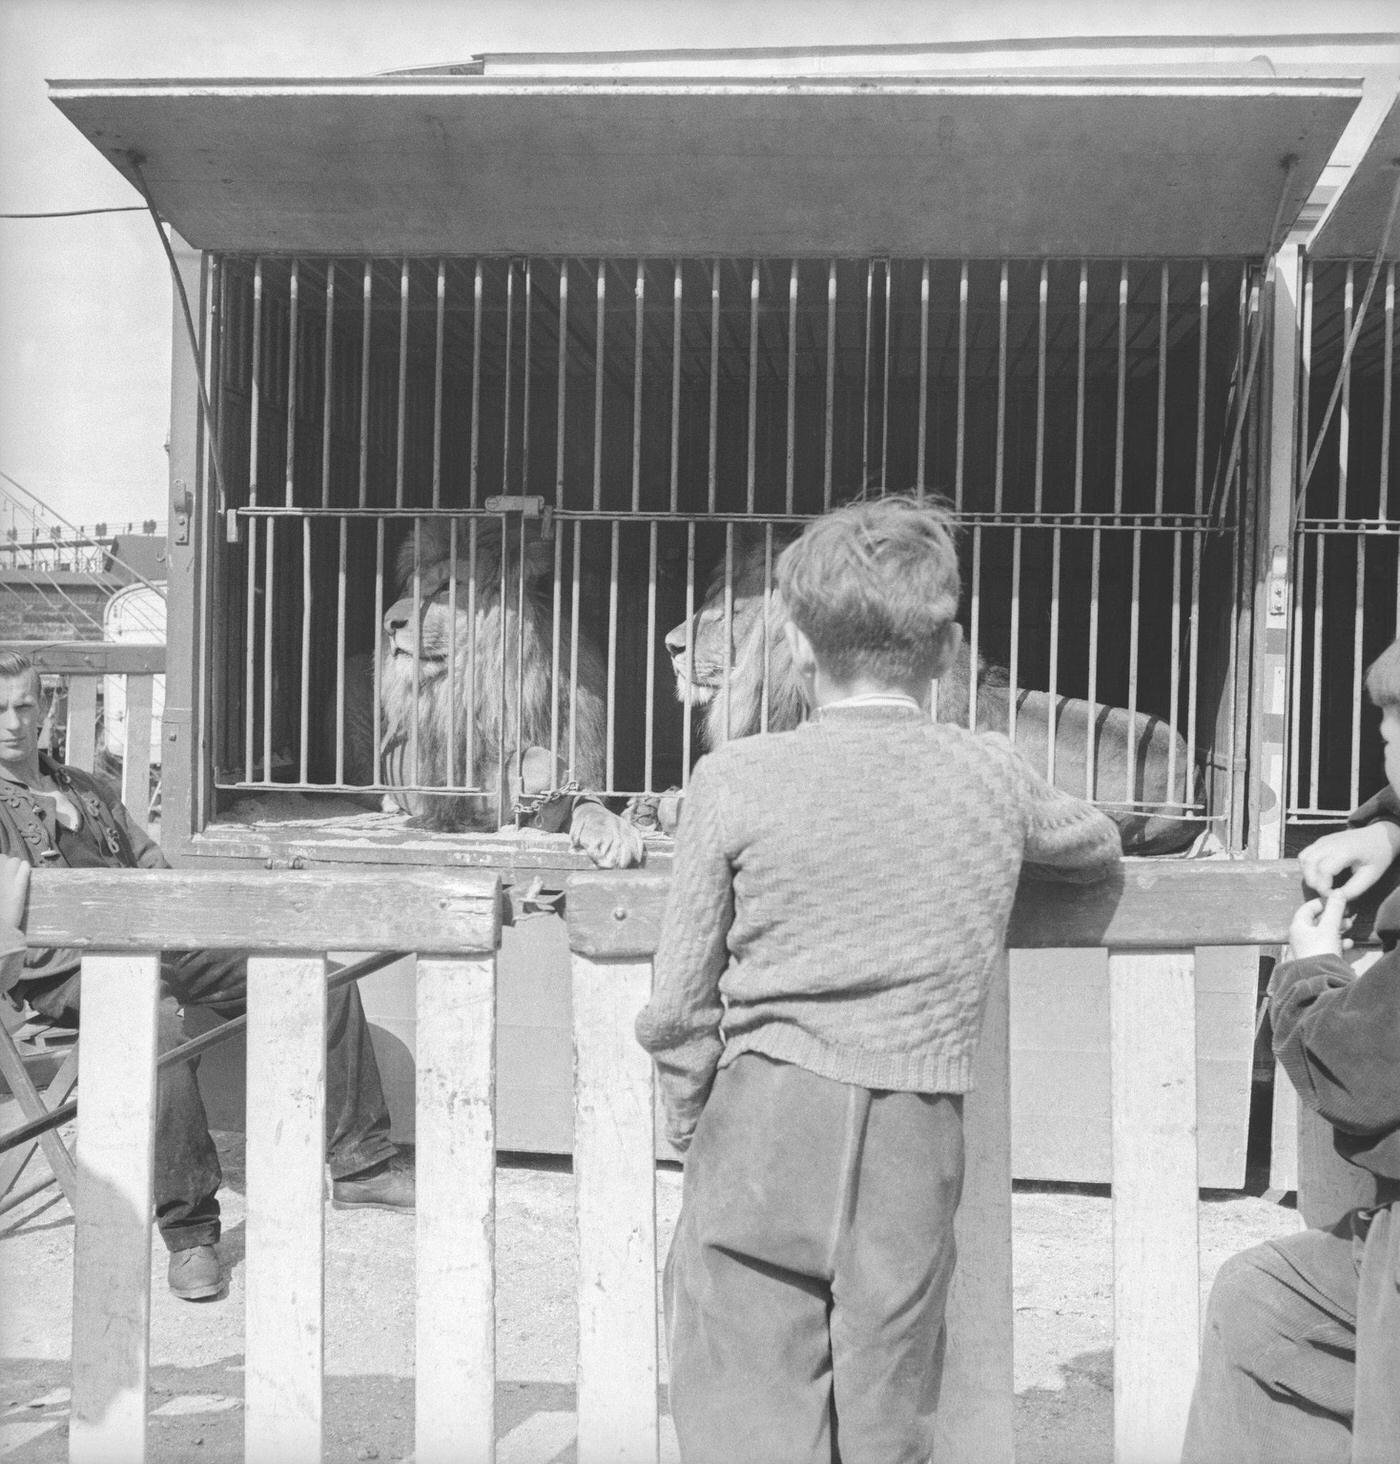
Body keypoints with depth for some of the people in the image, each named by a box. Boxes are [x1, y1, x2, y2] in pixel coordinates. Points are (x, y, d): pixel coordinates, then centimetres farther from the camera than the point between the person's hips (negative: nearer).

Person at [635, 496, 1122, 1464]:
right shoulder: (994, 777, 2)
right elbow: (1100, 848, 25)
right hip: (918, 1138, 3)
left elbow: (680, 1007, -1)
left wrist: (694, 1123, 13)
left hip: (765, 1122, -2)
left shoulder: (735, 778, -5)